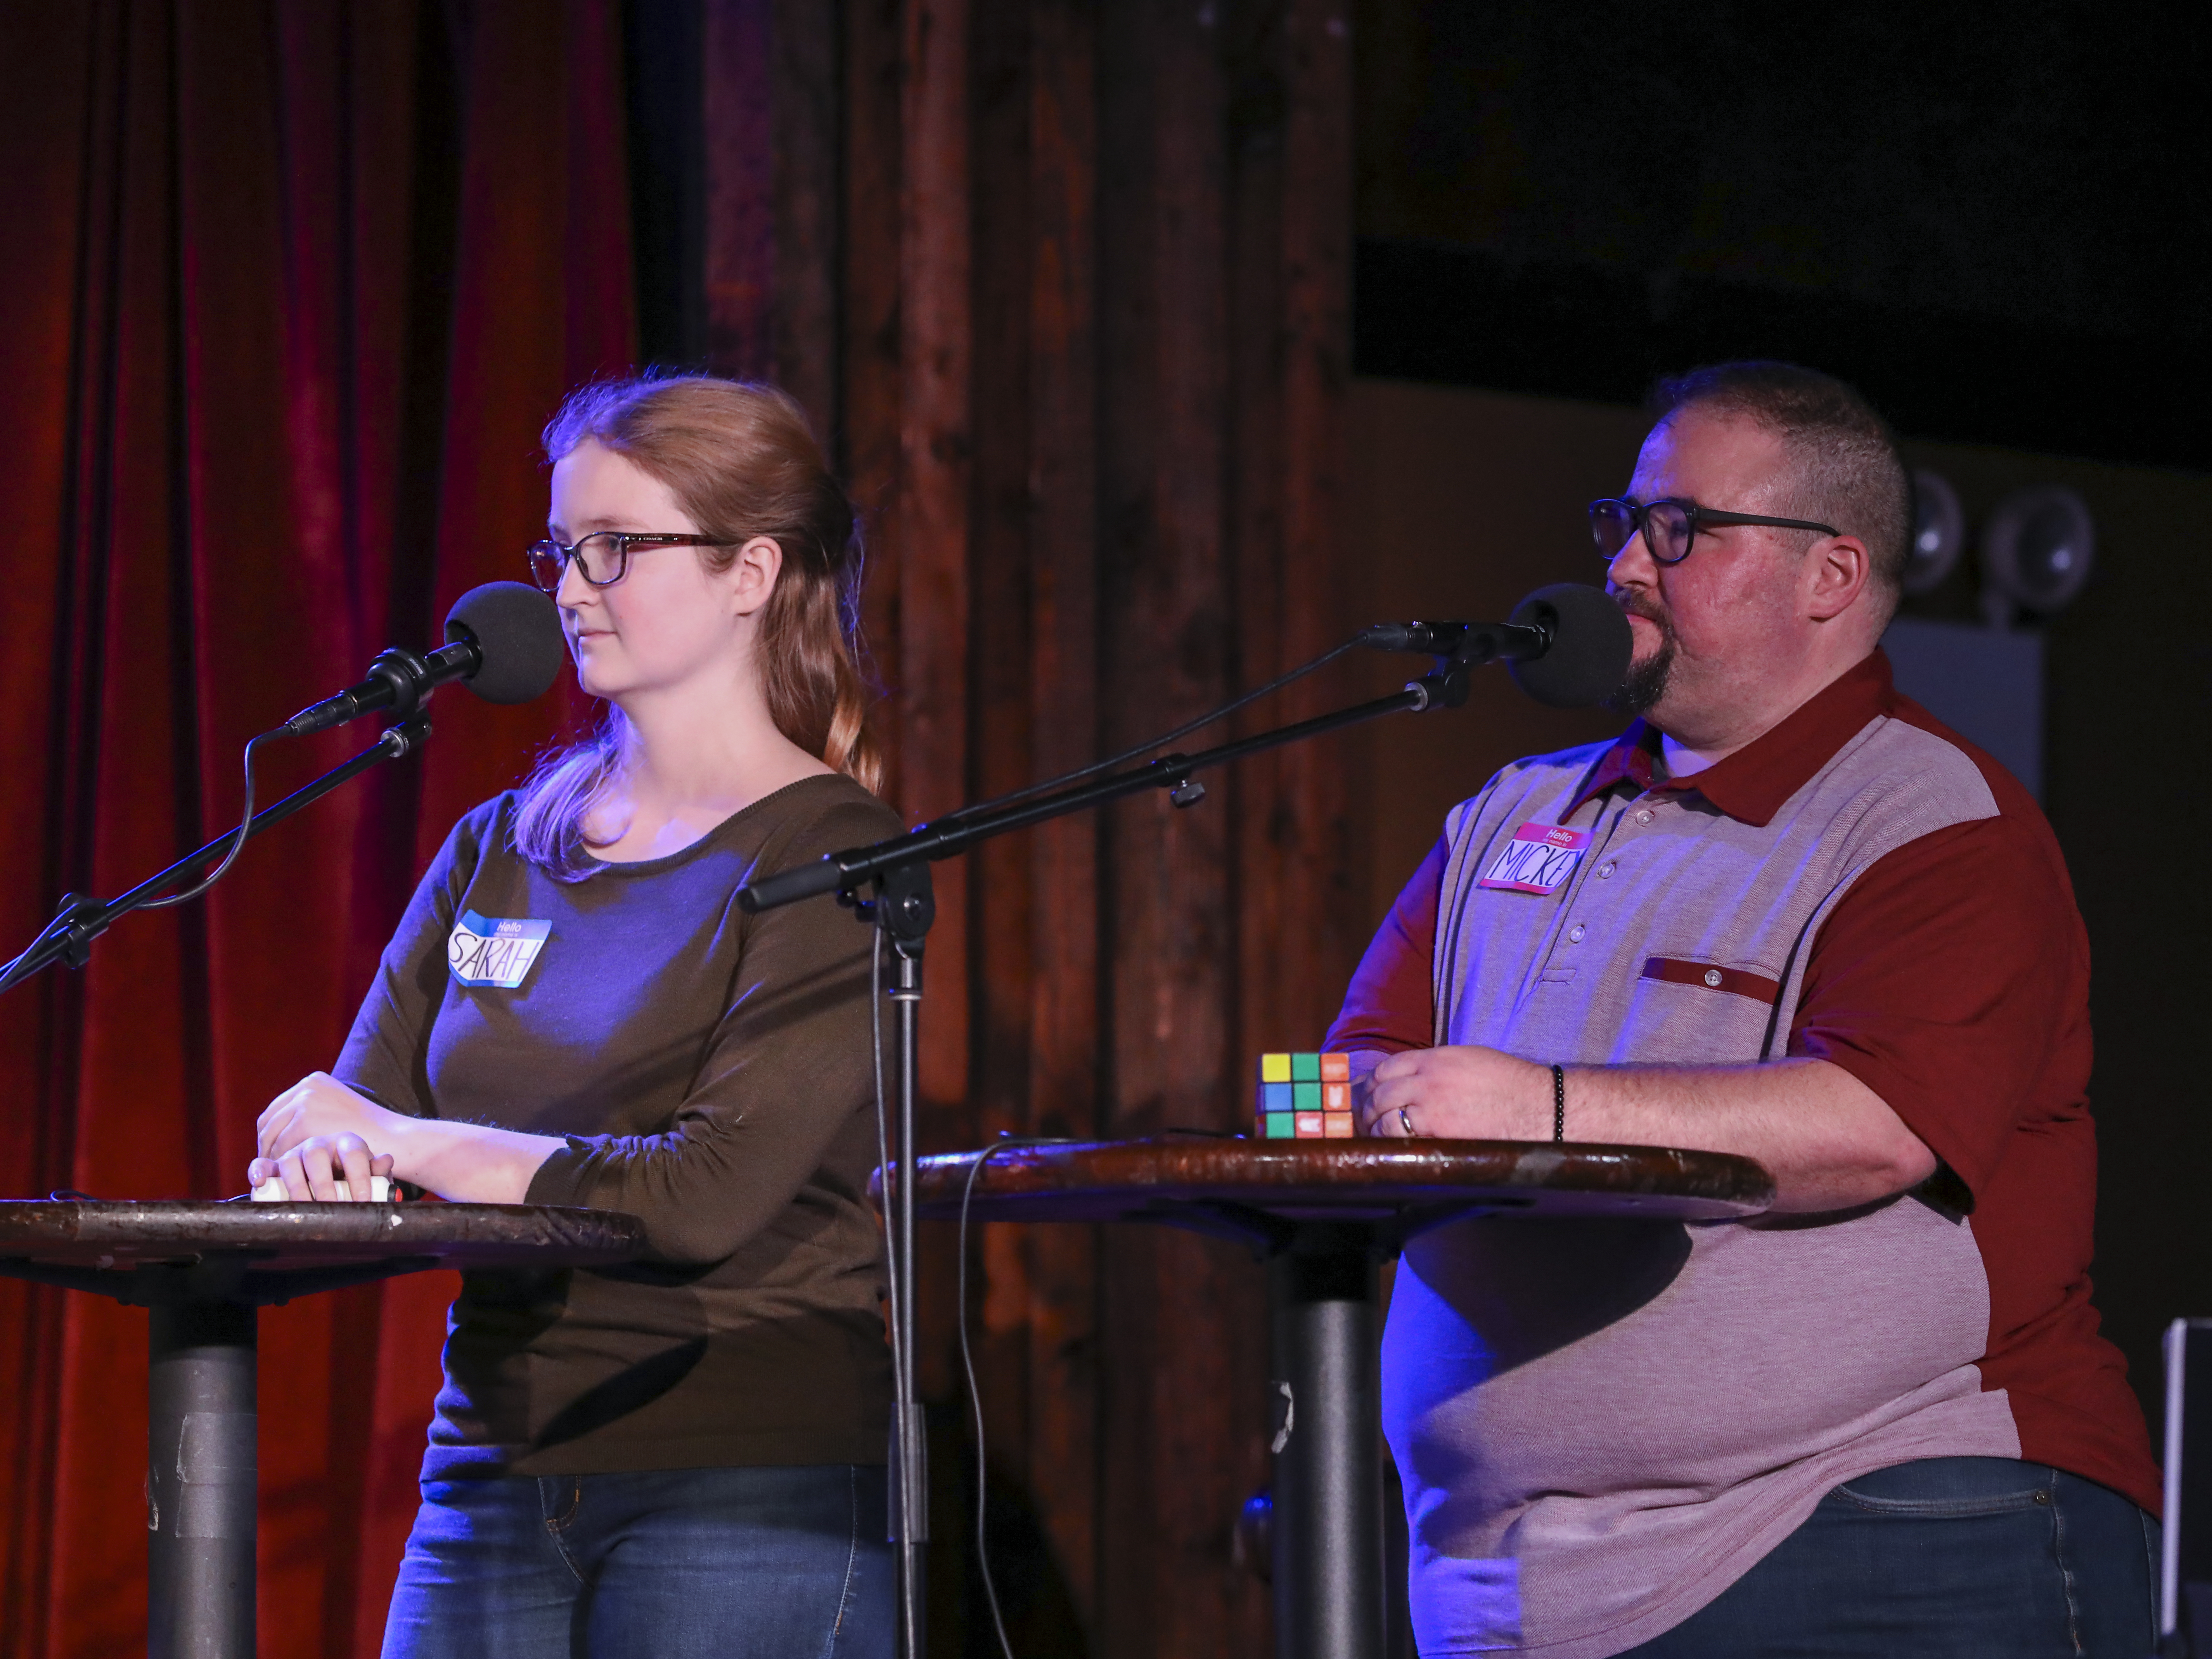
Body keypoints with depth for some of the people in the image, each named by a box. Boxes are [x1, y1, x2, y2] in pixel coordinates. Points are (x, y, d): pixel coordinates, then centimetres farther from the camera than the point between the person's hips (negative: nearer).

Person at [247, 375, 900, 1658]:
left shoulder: (840, 865, -5)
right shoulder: (500, 850, 14)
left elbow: (709, 1194, -16)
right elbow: (358, 1116, 11)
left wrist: (408, 1144, -10)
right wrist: (321, 1159, -13)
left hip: (750, 1492, -5)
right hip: (493, 1479, 5)